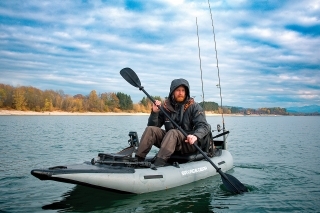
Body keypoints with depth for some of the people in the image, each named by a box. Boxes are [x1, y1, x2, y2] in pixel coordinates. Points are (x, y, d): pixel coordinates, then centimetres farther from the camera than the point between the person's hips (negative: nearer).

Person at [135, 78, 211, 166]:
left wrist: (195, 136, -34)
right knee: (150, 129, -16)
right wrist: (154, 112, -14)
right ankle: (137, 160, -23)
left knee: (173, 132, -33)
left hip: (189, 144, -4)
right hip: (170, 140, 4)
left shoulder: (194, 107, -2)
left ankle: (158, 164, -46)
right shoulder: (165, 107, 6)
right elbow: (153, 125, 5)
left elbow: (204, 126, -13)